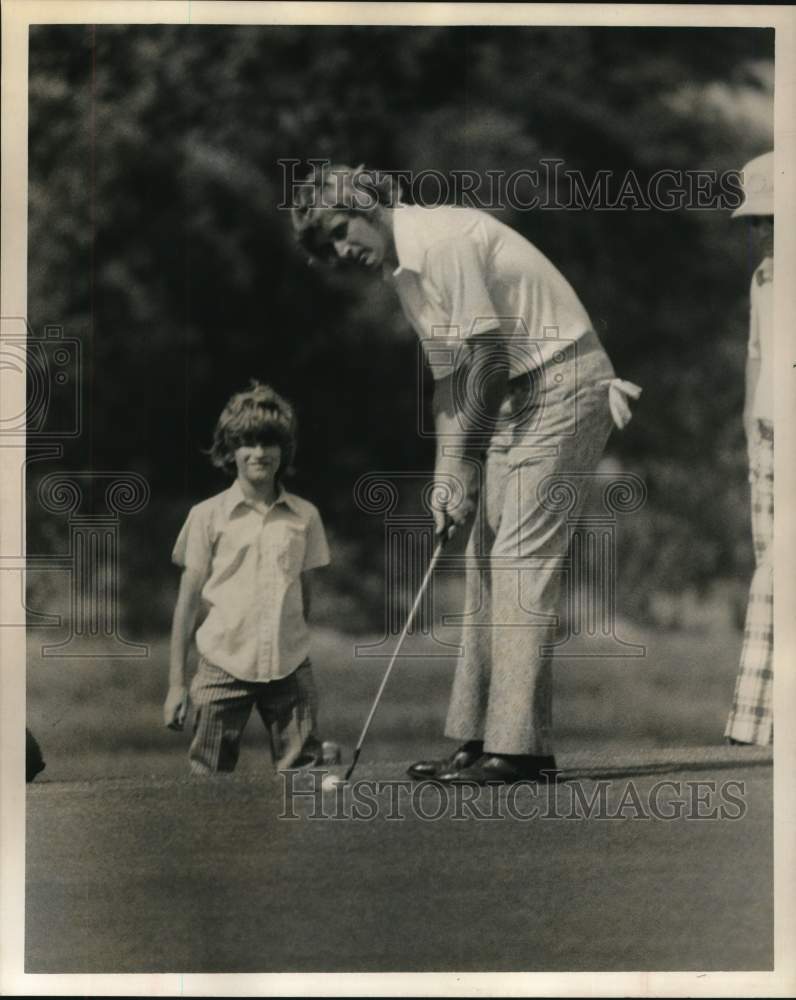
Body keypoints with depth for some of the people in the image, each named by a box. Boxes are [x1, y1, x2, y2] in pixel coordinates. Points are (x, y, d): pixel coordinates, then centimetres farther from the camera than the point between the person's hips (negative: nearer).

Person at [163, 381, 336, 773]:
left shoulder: (304, 516, 6)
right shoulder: (208, 516, 1)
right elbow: (188, 598, 3)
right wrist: (176, 682, 1)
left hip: (289, 667, 2)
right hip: (224, 666, -1)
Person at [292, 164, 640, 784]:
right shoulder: (403, 271, 13)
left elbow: (491, 359, -19)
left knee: (521, 558, -13)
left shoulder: (441, 239, -18)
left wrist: (467, 462, -10)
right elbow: (450, 375, 15)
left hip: (562, 386, -10)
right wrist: (446, 474, 5)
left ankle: (518, 749, -14)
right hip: (514, 402, 10)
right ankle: (483, 737, 11)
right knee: (486, 559, 8)